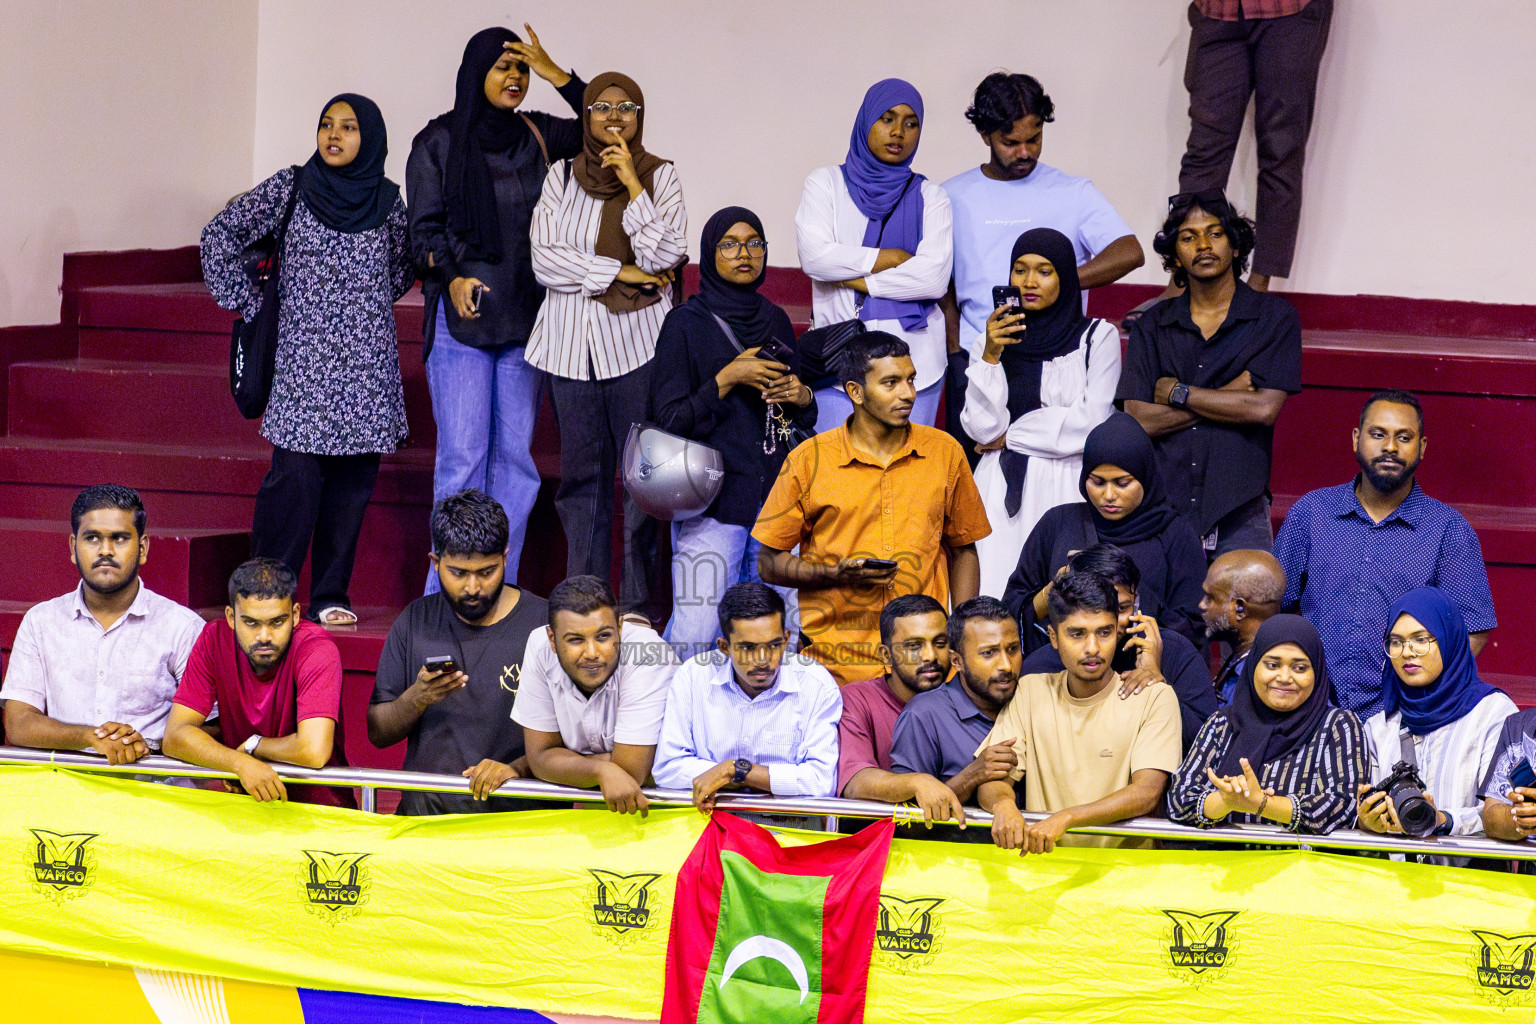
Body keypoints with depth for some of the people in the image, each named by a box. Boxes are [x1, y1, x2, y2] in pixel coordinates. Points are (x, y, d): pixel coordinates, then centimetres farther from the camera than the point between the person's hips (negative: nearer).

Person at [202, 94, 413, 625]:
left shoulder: (388, 200, 8)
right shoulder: (290, 188, 1)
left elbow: (403, 267, 26)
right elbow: (219, 234, 4)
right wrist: (250, 302, 2)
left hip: (368, 361, 3)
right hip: (304, 356, -3)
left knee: (353, 477, 3)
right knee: (296, 472, -11)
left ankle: (330, 594, 11)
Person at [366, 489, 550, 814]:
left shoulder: (545, 621, -1)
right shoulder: (415, 622, 12)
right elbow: (377, 733, 13)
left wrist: (518, 768, -20)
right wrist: (417, 699, -8)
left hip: (515, 811, -3)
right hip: (425, 806, 3)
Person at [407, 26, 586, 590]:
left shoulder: (535, 135, 10)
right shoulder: (438, 141, 2)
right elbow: (425, 227, 0)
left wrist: (557, 76, -4)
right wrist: (452, 278, -17)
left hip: (525, 319, 4)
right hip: (460, 318, -4)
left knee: (515, 454, 3)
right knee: (462, 454, -8)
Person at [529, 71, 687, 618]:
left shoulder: (660, 175, 4)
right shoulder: (562, 176, 9)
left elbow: (665, 256, -8)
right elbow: (545, 260, 0)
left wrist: (633, 187, -12)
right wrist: (620, 272, -8)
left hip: (637, 341, -2)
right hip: (572, 342, 2)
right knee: (581, 472, 4)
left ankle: (639, 601, -2)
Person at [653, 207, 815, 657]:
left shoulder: (774, 320, 14)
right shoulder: (686, 323, -1)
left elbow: (803, 417, 22)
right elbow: (671, 419, -6)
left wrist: (802, 396, 0)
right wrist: (728, 378, -14)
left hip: (776, 493, 5)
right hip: (713, 501, -5)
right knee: (697, 636, -10)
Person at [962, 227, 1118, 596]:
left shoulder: (1097, 336, 4)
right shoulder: (997, 336, 12)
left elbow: (1093, 422, -6)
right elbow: (981, 429, 3)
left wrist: (1011, 436, 0)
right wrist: (990, 356, -8)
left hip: (1066, 486, -2)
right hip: (1003, 489, 2)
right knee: (999, 593, -9)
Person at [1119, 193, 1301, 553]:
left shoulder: (1275, 317, 5)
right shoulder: (1152, 325, 10)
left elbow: (1265, 409, -7)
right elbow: (1139, 420, -2)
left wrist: (1177, 393, -2)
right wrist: (1231, 394, -5)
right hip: (1162, 508, 1)